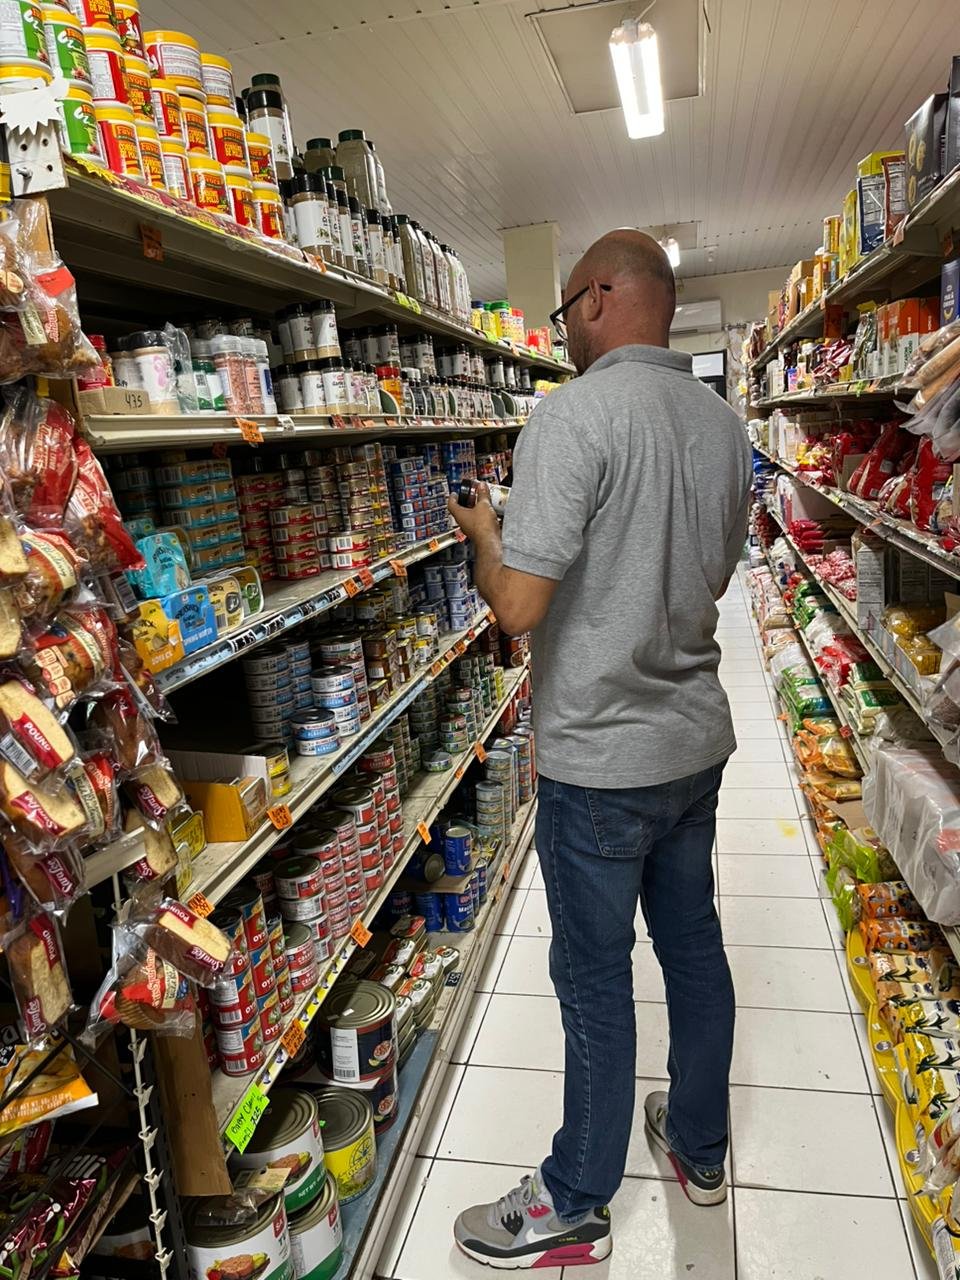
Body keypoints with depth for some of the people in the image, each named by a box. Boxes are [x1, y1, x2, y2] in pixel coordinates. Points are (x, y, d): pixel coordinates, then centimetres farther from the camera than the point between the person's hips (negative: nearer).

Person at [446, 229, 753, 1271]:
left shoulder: (574, 415, -19)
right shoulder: (723, 423, 6)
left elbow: (519, 606, -24)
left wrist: (484, 533, -4)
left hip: (602, 757, -8)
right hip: (698, 737, 8)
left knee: (595, 981, 8)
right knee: (692, 944, 21)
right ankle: (700, 1147, 44)